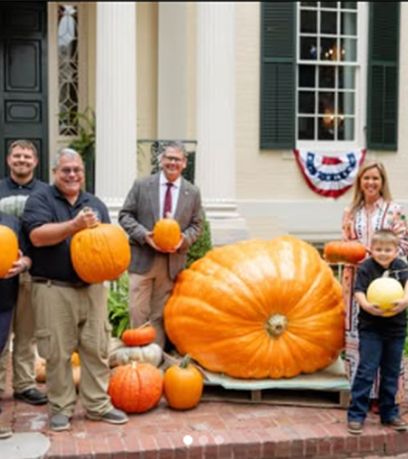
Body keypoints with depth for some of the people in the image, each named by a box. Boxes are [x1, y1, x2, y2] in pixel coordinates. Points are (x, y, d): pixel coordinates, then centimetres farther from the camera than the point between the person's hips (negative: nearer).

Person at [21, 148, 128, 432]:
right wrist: (75, 225, -19)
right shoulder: (39, 200, 2)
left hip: (93, 287, 4)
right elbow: (37, 236, -14)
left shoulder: (95, 204, 16)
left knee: (97, 348, 5)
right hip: (54, 289, -4)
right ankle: (61, 408, 16)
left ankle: (98, 405, 17)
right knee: (58, 352, 1)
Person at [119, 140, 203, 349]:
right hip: (142, 259, -1)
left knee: (160, 315, 9)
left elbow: (196, 225, 10)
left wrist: (184, 239, -11)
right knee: (137, 310, -2)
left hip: (172, 262, 1)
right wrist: (144, 235, -14)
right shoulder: (141, 185, 2)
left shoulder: (193, 193, 6)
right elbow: (125, 215, 2)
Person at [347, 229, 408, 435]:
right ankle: (356, 414, 3)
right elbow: (358, 291, -16)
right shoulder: (365, 267, -6)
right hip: (371, 328, -3)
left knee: (391, 373, 13)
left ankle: (389, 414, 27)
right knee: (366, 371, -5)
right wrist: (366, 305, -37)